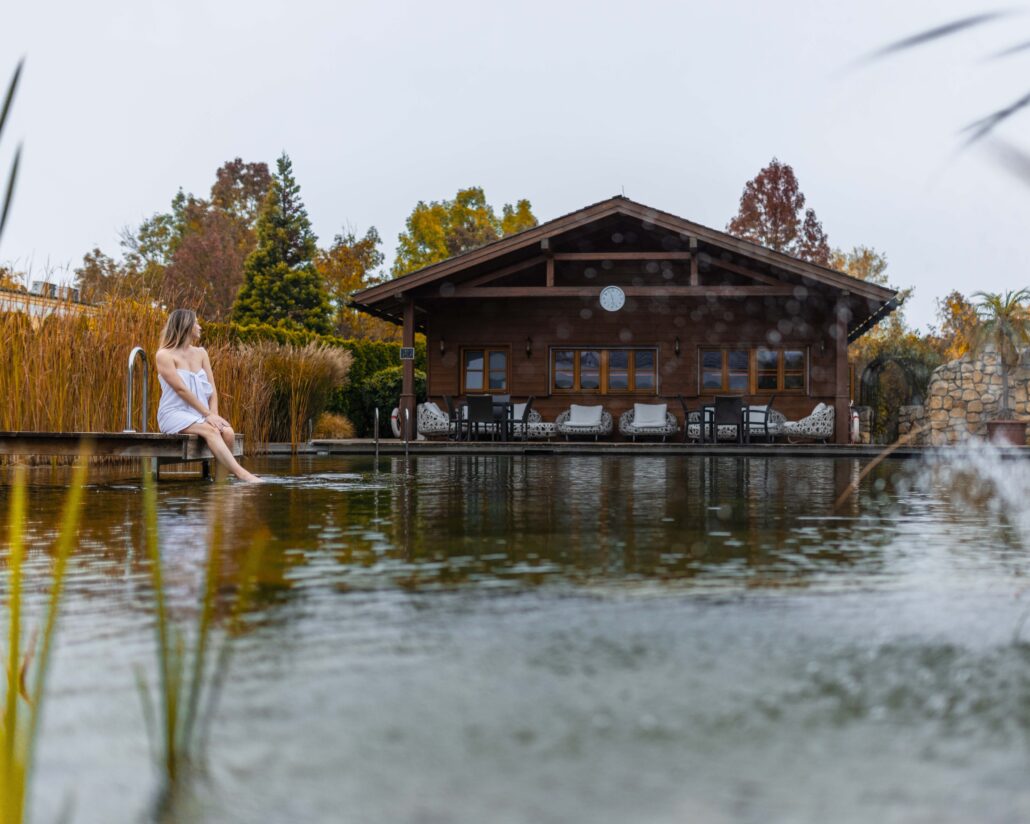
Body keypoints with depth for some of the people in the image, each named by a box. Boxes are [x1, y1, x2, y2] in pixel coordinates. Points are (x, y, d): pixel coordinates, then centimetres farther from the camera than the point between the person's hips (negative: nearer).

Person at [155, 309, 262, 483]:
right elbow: (181, 390, -14)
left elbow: (211, 388, 9)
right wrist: (208, 414, -18)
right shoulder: (164, 355, -5)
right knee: (210, 431, -33)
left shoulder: (200, 353, 14)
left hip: (199, 415, 6)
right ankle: (241, 474, -42)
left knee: (228, 432, -25)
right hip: (175, 415, -6)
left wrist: (214, 414, -9)